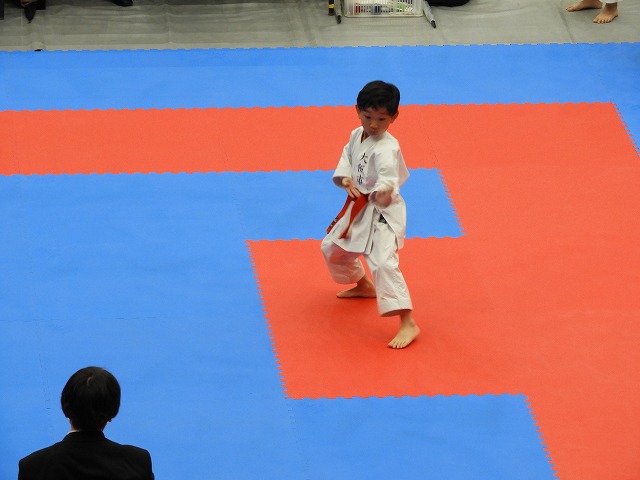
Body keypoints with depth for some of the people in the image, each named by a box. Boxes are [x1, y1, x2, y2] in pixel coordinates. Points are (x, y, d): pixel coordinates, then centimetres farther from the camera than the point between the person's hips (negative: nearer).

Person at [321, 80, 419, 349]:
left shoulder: (386, 148, -24)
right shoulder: (356, 137, 2)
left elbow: (388, 174, -42)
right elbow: (345, 164, 9)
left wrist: (384, 190, -64)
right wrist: (346, 181, -15)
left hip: (382, 213, -9)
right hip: (358, 209, 9)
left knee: (383, 262, -25)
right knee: (332, 248, 25)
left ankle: (408, 324, -26)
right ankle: (363, 286, 52)